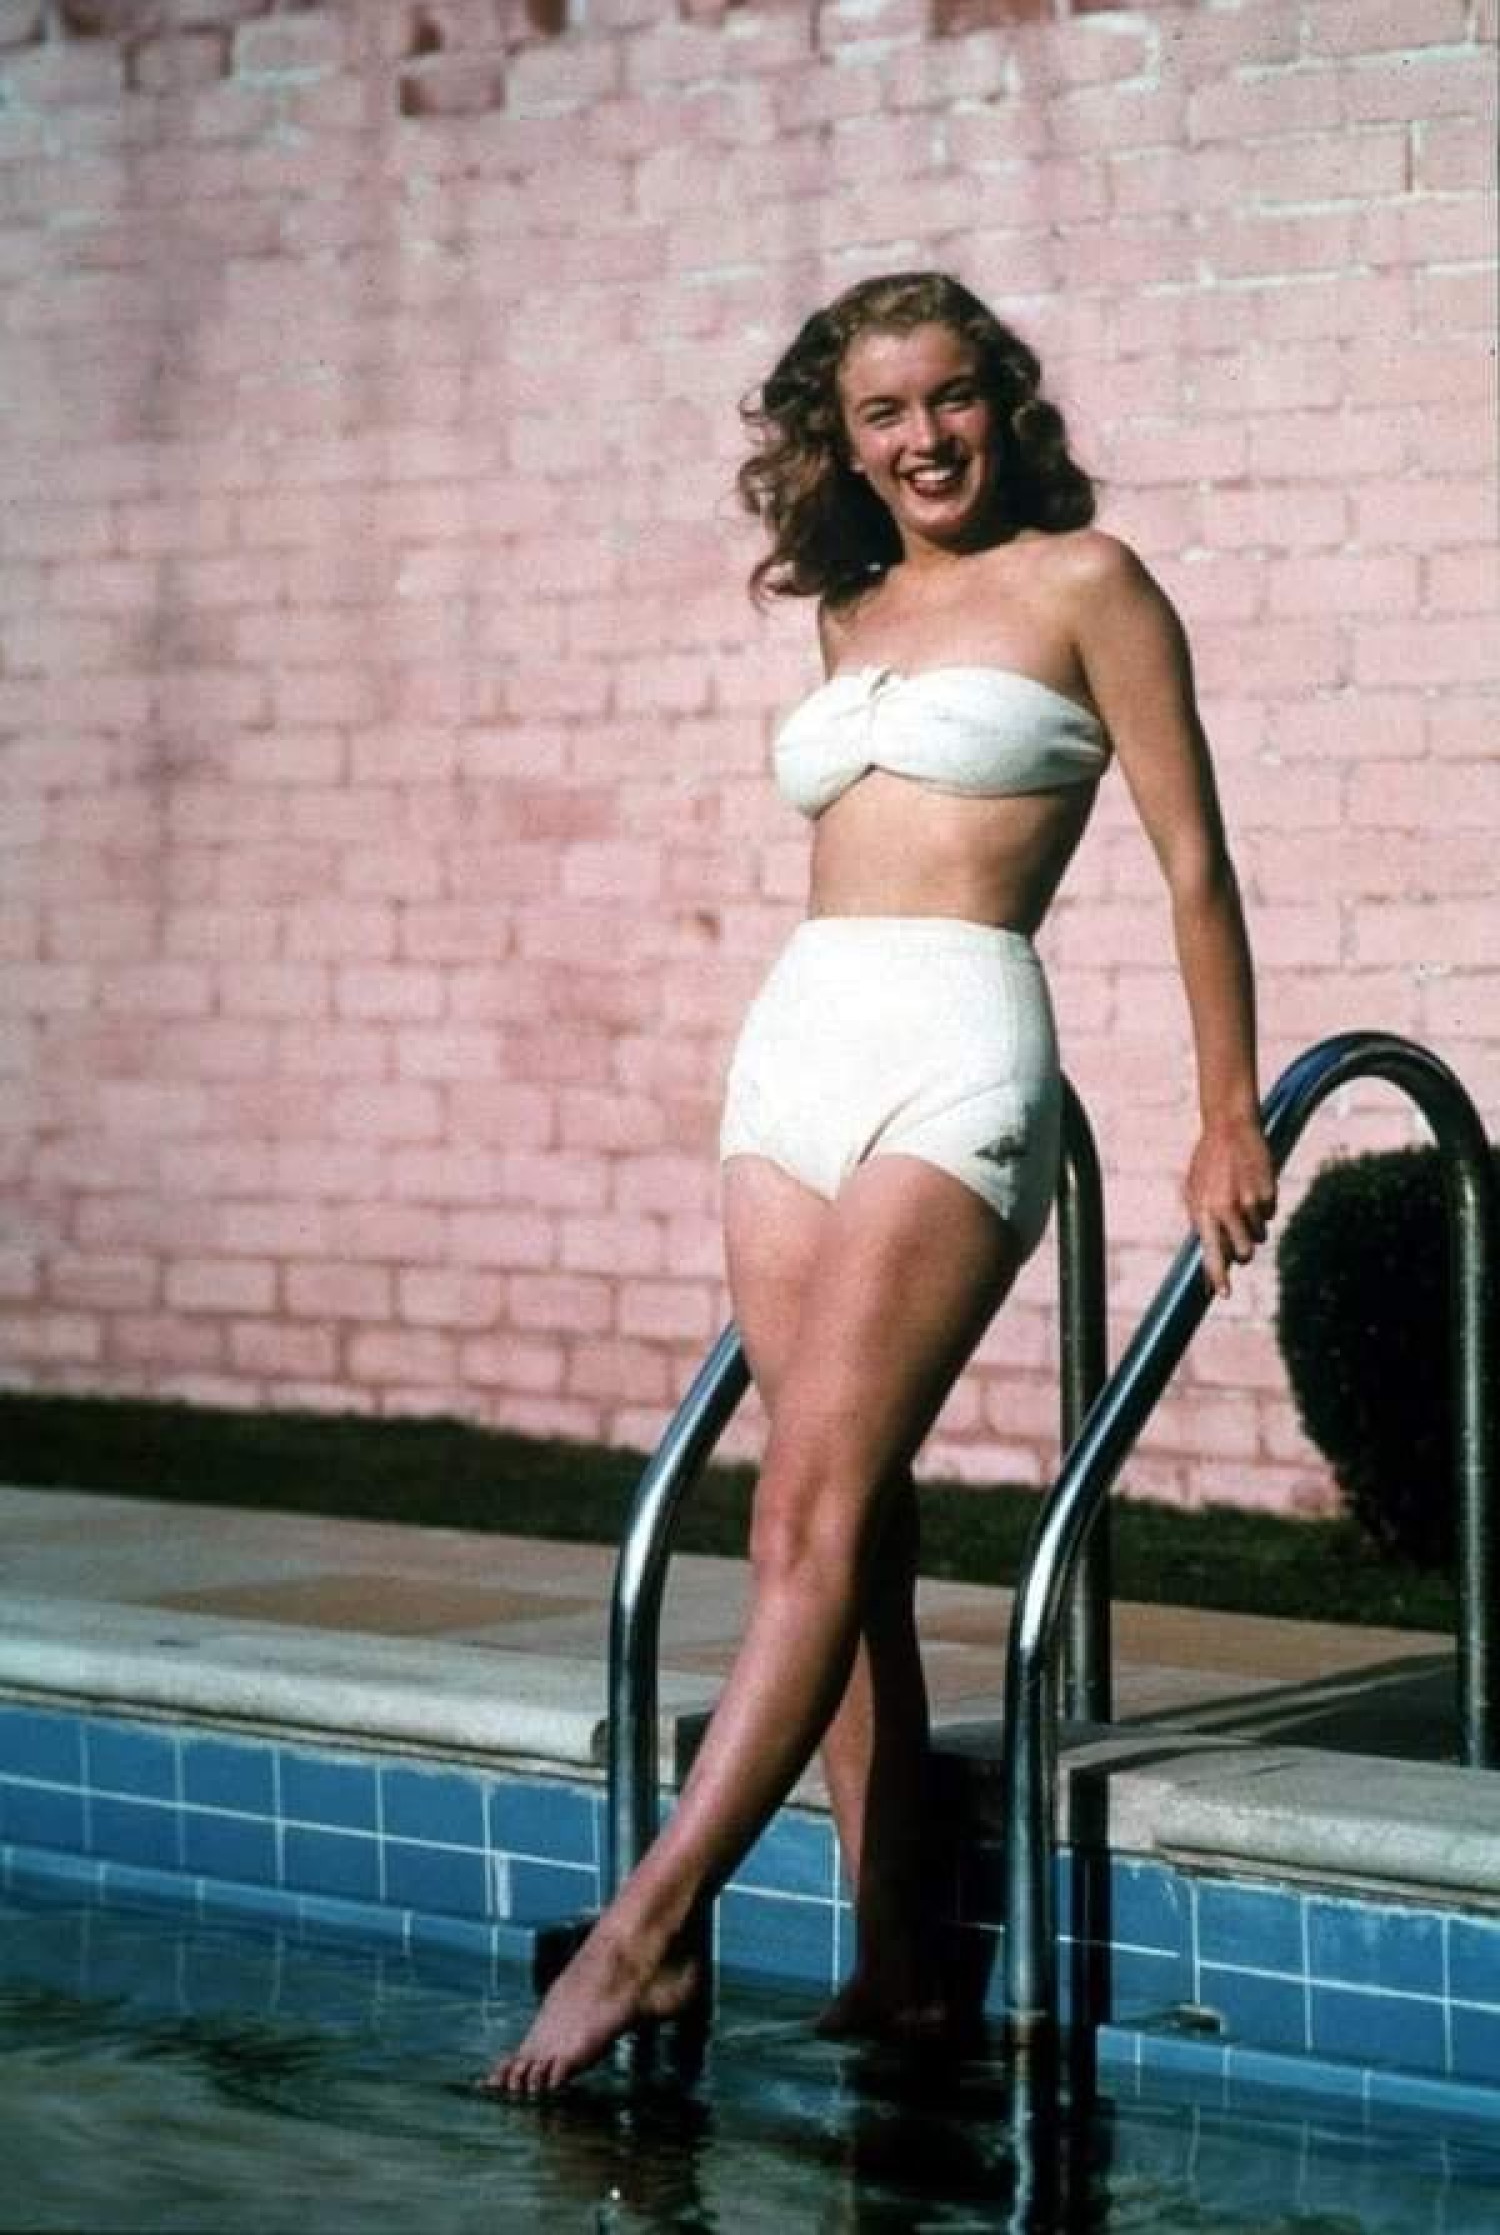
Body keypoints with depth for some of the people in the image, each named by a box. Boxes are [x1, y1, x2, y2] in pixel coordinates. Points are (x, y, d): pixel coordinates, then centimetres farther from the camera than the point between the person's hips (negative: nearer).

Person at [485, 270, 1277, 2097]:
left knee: (814, 1513, -14)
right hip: (794, 1048, 7)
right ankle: (897, 1965, 4)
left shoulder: (1081, 581, 3)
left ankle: (648, 1929, -18)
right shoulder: (850, 616, 20)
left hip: (955, 1050, -7)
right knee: (840, 1525, 1)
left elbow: (1192, 858, 2)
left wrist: (1229, 1120, -2)